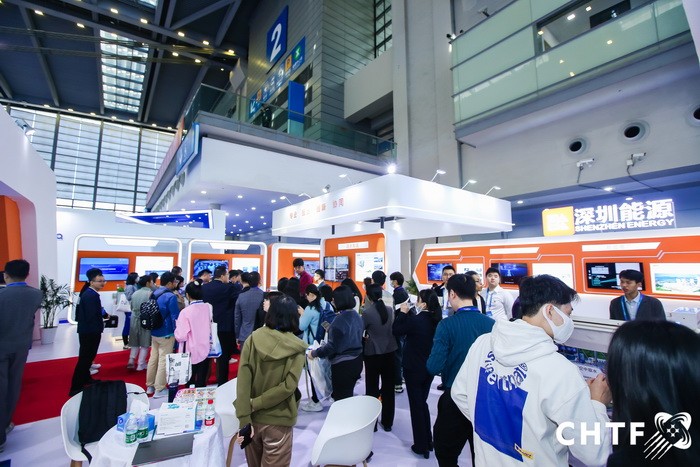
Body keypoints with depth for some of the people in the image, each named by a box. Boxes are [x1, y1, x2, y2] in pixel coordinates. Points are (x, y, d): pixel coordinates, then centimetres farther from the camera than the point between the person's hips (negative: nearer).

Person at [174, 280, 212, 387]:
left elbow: (181, 336, -16)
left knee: (191, 382, 15)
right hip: (206, 350, 3)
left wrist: (177, 327, 1)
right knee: (202, 382, 15)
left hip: (191, 352, -3)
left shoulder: (186, 311, -17)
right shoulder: (209, 308, -6)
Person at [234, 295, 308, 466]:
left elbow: (243, 380, -13)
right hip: (278, 421, -3)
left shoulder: (252, 339, -9)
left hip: (253, 418, 3)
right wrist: (254, 405, -13)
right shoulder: (297, 348, -12)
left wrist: (244, 419, -11)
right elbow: (288, 386, -19)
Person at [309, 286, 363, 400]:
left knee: (341, 398, 8)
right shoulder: (357, 316, 3)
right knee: (348, 395, 23)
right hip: (356, 361, 8)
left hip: (342, 364, -8)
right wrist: (331, 329, 22)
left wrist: (314, 353, -9)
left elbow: (332, 346, -22)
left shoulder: (340, 320, -22)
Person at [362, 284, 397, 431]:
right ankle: (387, 422, 28)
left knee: (372, 388, 10)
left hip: (373, 353, -4)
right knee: (388, 387, 14)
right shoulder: (390, 310, -3)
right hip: (389, 351, 5)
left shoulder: (367, 312, -18)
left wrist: (366, 336, 9)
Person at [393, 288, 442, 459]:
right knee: (423, 403, 22)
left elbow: (396, 330, -13)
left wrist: (403, 312, -7)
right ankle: (428, 442, 33)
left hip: (414, 368, -6)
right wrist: (409, 313, 0)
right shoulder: (436, 320, -5)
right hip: (429, 368, 7)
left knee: (416, 406, 10)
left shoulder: (415, 320, -25)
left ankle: (421, 446, 22)